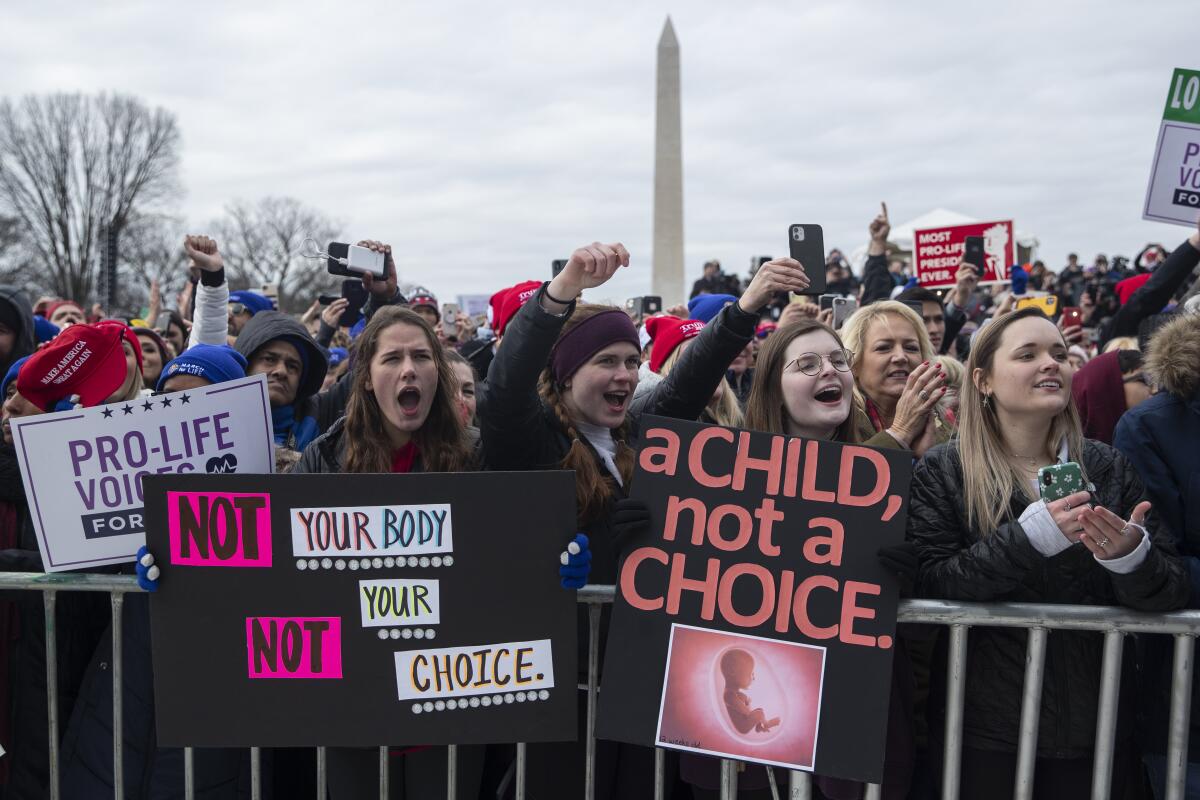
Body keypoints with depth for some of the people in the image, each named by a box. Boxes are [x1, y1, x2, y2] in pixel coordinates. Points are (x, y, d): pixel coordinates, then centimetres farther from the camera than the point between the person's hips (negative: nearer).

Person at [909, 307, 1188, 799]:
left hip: (1096, 721, 3)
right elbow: (929, 583, -15)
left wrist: (1132, 557, -23)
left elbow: (1173, 593, -1)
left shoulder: (1109, 469, 2)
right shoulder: (941, 471, -5)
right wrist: (1028, 538, -26)